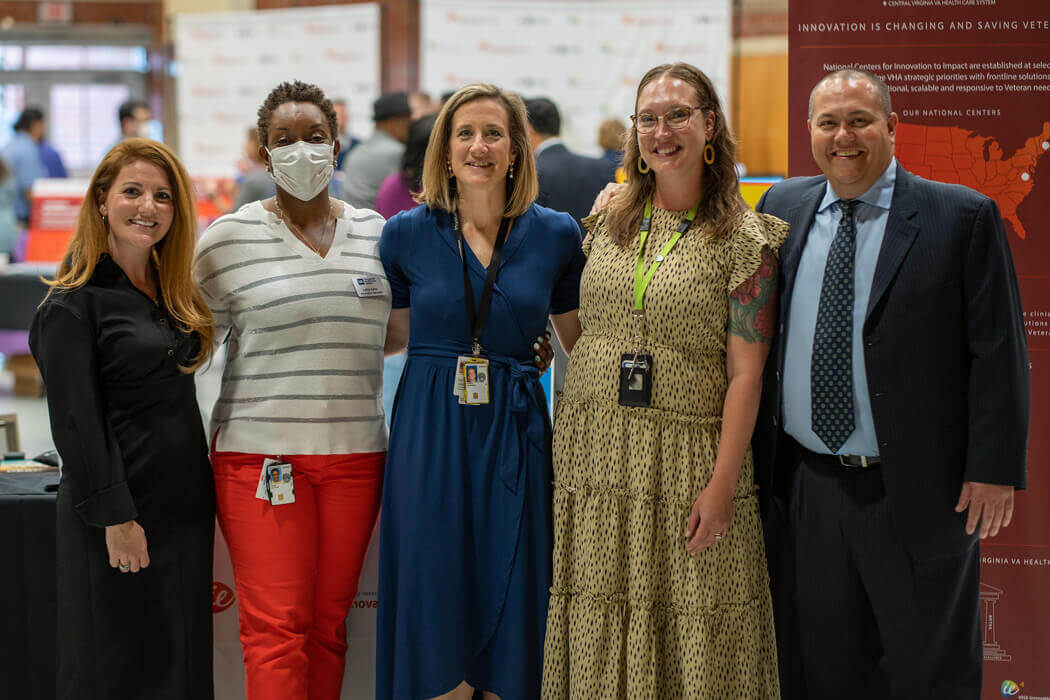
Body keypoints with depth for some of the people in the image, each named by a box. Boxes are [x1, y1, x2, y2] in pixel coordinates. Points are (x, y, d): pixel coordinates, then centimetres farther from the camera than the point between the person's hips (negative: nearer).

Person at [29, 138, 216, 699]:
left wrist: (200, 495, 13)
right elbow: (76, 421, -15)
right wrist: (115, 516, -19)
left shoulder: (172, 292, 13)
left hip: (185, 505, 7)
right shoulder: (72, 304, -10)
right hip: (122, 511, -7)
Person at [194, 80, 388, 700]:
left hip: (356, 453, 3)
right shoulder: (229, 238, -1)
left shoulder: (376, 233, 10)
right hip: (262, 453, -3)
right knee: (277, 627, -7)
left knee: (329, 621, 8)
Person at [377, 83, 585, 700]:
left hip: (514, 436, 1)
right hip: (430, 434, 0)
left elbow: (581, 341, 12)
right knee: (435, 610, 2)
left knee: (511, 607, 5)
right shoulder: (408, 234, 3)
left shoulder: (556, 235, 3)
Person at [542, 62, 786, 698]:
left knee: (695, 634, -1)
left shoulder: (744, 238, -5)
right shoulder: (609, 216, 9)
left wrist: (723, 483, -14)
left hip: (690, 455, -4)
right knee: (600, 623, 7)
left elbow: (745, 372, -9)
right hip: (595, 451, 4)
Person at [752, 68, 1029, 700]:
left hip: (917, 497, -4)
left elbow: (1000, 351, -7)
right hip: (804, 488, 4)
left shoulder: (963, 217, -5)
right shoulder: (782, 209, 8)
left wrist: (994, 468, -11)